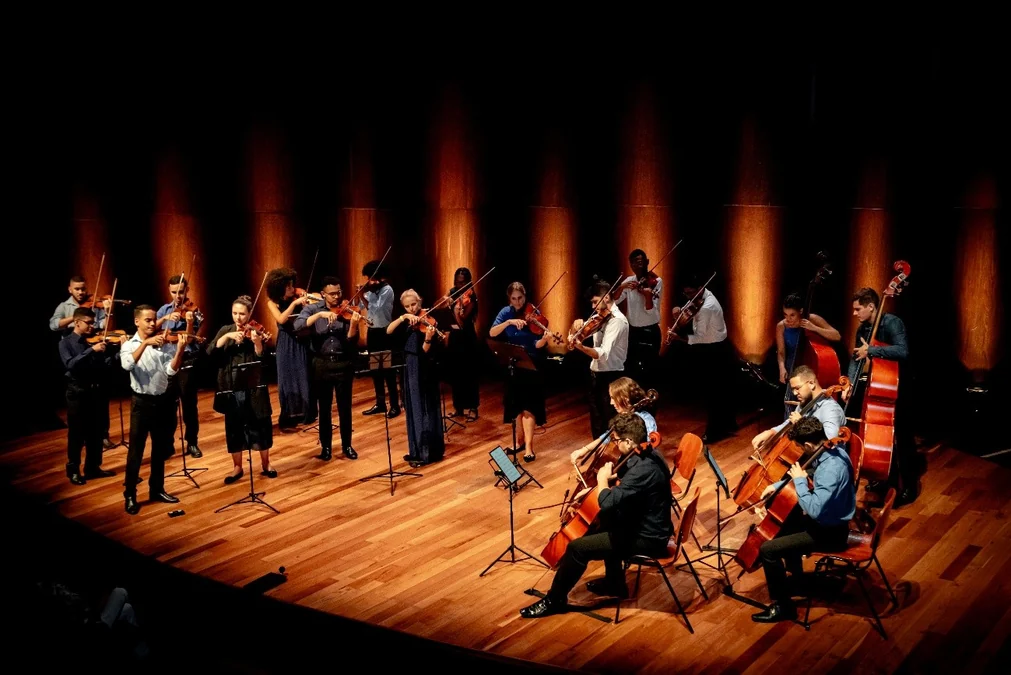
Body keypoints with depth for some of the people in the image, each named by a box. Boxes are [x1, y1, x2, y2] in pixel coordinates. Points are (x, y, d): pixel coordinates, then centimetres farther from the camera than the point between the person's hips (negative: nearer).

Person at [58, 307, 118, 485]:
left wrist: (121, 348, -13)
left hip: (96, 390, 4)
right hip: (78, 391, -4)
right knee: (77, 433, 3)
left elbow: (107, 363, 1)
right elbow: (70, 364, -21)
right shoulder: (66, 343, -3)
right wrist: (92, 350, -27)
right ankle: (73, 470, 14)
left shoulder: (95, 340, 8)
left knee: (96, 432, 10)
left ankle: (93, 467, 22)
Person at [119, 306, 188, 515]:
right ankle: (130, 495, 7)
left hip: (163, 400, 4)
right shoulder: (129, 345, -3)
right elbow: (127, 365, -24)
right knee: (136, 451, 0)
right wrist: (145, 343, -31)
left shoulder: (163, 344, 3)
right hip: (142, 402, -4)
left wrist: (180, 349, -25)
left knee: (161, 449, 13)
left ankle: (157, 489, 26)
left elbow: (171, 370, -9)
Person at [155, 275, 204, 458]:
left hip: (187, 362, -3)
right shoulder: (164, 309, 9)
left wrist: (189, 322, -32)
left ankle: (192, 443, 10)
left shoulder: (192, 312, -4)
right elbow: (152, 328, -5)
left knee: (189, 403, -1)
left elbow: (189, 340, -15)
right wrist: (166, 318, -19)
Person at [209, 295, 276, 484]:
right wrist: (227, 336, -19)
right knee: (234, 427, 9)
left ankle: (265, 464, 22)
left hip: (254, 387, -2)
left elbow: (262, 359, -12)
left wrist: (257, 343, -30)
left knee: (261, 425, 6)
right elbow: (211, 351, -8)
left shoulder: (256, 331, -2)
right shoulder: (225, 330, 6)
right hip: (231, 388, 2)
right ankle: (237, 467, 21)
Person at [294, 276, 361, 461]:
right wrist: (320, 314, -28)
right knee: (324, 408, 9)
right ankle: (325, 446, 22)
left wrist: (353, 324, -29)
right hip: (322, 364, 0)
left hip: (343, 364, 0)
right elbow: (298, 326, -20)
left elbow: (351, 341, -11)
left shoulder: (346, 311, -3)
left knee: (345, 408, 7)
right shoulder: (312, 309, -1)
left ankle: (347, 445, 21)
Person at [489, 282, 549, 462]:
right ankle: (520, 439, 28)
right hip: (512, 364, 4)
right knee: (516, 404, 13)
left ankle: (529, 446, -7)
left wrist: (545, 339, -38)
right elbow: (492, 333, -14)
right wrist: (509, 322, -27)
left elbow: (537, 344, -16)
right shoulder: (506, 312, -1)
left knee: (528, 405, -7)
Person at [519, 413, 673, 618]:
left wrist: (602, 479, -17)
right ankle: (615, 582, 41)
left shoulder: (643, 469, -31)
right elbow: (625, 480, 20)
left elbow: (607, 503, -36)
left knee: (577, 548, -10)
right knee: (605, 521, 33)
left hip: (647, 538, -10)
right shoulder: (648, 454, 1)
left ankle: (554, 600, 9)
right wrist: (595, 489, 8)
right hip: (648, 524, 10)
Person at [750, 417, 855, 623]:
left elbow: (814, 511, -35)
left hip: (829, 532, -10)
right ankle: (796, 579, 46)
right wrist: (778, 485, 7)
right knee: (786, 523, 32)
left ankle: (783, 606, 0)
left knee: (767, 549, -14)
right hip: (827, 519, 10)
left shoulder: (831, 468, -33)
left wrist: (799, 481, -24)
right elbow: (810, 474, 16)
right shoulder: (832, 450, -3)